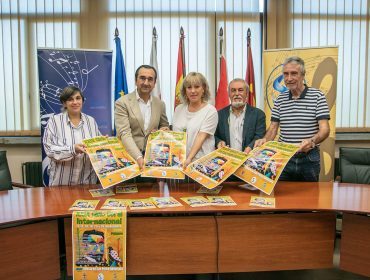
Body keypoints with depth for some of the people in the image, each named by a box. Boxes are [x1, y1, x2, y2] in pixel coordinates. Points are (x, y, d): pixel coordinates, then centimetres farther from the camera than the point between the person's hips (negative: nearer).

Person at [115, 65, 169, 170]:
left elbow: (165, 126, 22)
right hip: (130, 157, -3)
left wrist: (164, 130, -2)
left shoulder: (160, 104, 8)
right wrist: (138, 157, -24)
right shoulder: (122, 103, -4)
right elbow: (124, 134, -12)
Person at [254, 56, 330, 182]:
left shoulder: (317, 96, -5)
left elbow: (324, 129, -11)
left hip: (309, 158, -2)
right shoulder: (280, 99, 6)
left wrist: (312, 141, -31)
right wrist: (264, 140, -14)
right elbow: (273, 128, 7)